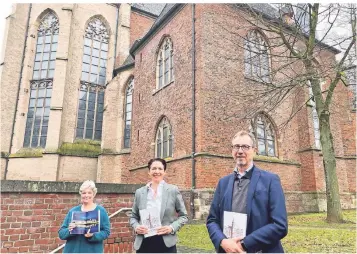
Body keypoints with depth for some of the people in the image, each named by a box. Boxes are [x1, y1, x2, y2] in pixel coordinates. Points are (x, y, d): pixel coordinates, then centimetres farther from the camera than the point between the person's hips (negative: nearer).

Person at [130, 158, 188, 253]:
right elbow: (133, 216, 14)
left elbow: (183, 216, 4)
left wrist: (172, 228, -12)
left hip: (166, 243, -2)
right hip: (144, 244, 2)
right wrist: (136, 227, -6)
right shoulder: (139, 192, 5)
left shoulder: (173, 190, -1)